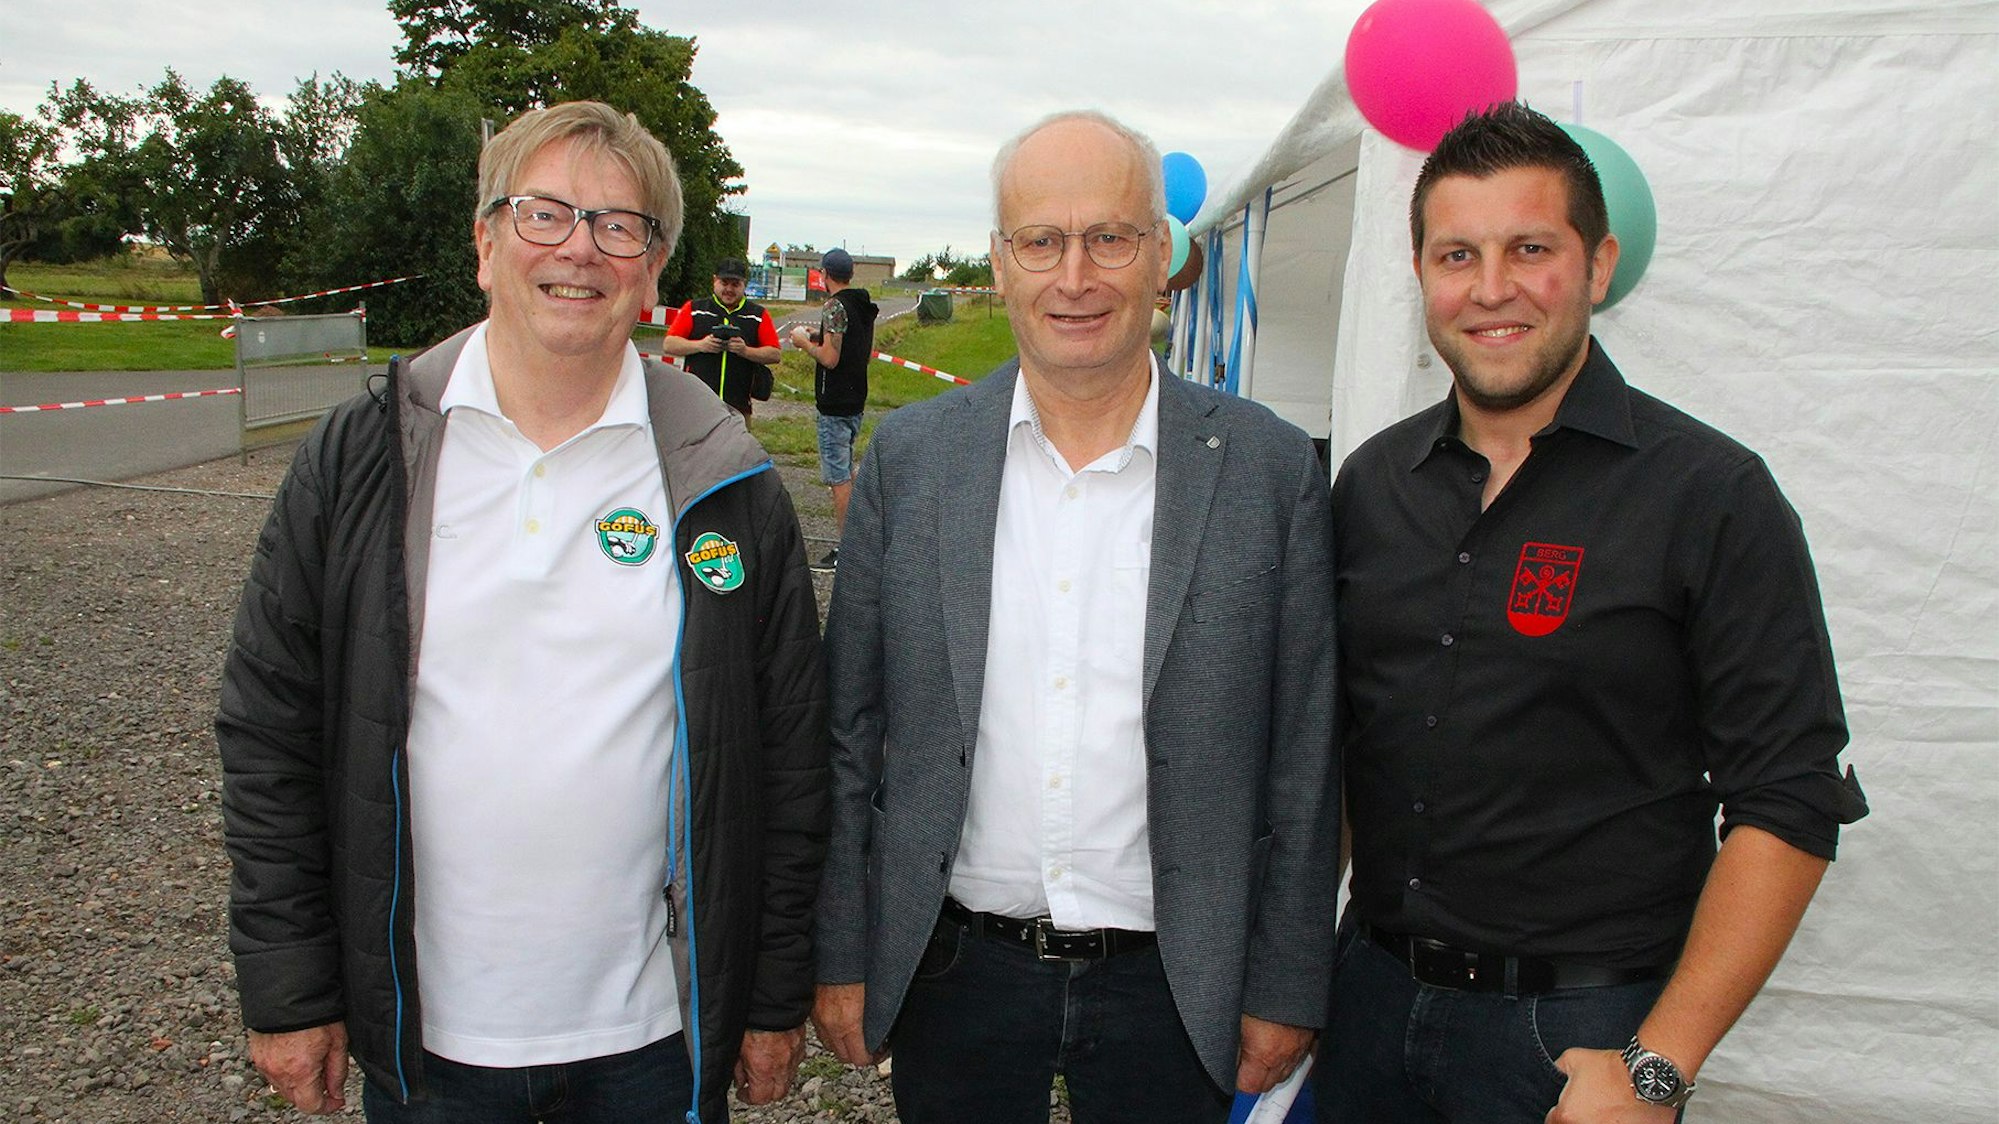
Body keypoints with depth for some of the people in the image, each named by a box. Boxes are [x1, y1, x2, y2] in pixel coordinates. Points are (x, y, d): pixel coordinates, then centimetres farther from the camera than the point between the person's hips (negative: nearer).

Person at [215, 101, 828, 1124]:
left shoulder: (726, 487, -5)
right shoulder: (355, 463, -3)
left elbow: (790, 758, -1)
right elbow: (270, 738, 1)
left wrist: (777, 1000, 1)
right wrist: (287, 991, 1)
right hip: (423, 1039, 1)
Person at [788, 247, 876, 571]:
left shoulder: (835, 307, -15)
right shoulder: (864, 307, 12)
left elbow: (830, 358, -21)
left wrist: (804, 341, -4)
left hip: (835, 404, -9)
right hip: (856, 401, 9)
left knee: (839, 477, -5)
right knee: (846, 473, 18)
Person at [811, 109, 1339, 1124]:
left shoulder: (1270, 469, -7)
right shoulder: (909, 458, -3)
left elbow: (1302, 755, -3)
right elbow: (850, 729, 1)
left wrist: (1286, 990, -1)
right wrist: (841, 959, 2)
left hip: (1172, 988, -1)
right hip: (954, 972, 1)